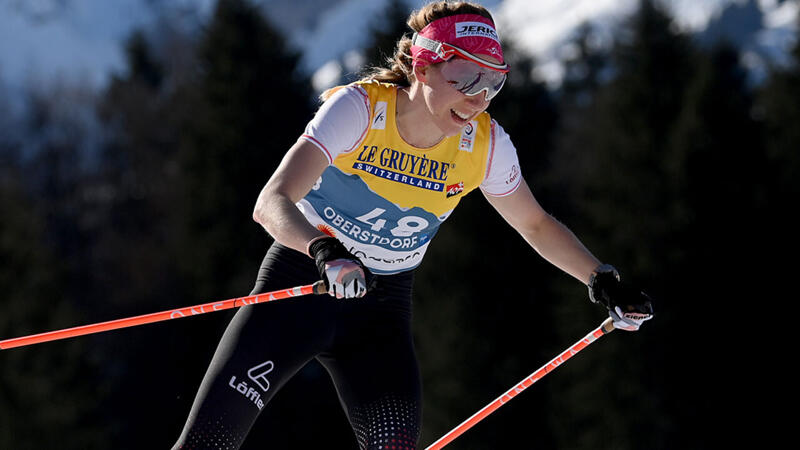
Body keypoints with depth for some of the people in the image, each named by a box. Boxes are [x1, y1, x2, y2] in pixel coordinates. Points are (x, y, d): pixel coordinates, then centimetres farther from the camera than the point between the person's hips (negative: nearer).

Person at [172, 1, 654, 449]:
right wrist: (324, 251, -51)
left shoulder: (485, 145, -10)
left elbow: (536, 225, 9)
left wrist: (601, 278, -3)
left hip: (382, 314, 3)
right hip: (299, 281, -3)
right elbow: (272, 203, -33)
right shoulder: (359, 109, -22)